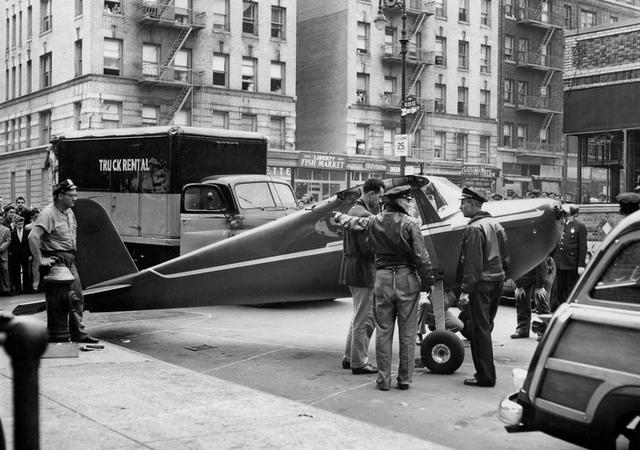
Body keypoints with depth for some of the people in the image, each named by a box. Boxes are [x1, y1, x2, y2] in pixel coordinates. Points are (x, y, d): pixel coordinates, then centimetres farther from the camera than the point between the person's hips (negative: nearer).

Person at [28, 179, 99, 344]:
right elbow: (33, 237, -27)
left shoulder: (69, 212, 12)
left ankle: (79, 334, 15)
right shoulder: (49, 213, -17)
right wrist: (40, 260, -26)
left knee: (77, 297, 9)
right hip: (55, 260, -9)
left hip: (69, 259, 9)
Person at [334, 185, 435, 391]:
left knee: (383, 331, 9)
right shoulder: (409, 224, -9)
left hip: (383, 278, 3)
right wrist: (427, 281, -2)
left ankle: (383, 379, 11)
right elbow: (421, 256, -12)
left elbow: (352, 222, 22)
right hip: (407, 279, -3)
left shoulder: (373, 221, 4)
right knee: (407, 333, 6)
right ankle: (405, 379, 11)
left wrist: (339, 216, 44)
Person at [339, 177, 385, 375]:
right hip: (363, 270, -11)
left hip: (354, 268, 11)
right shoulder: (363, 214, -19)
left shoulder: (354, 210, 13)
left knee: (360, 316, 21)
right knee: (364, 319, -1)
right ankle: (359, 363, 8)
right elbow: (367, 248, -23)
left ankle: (349, 357, 29)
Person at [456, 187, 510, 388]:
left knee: (479, 328, -3)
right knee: (485, 327, 17)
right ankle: (486, 372, 23)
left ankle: (485, 376, -1)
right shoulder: (495, 224, 13)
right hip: (497, 281, 9)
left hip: (481, 283, -9)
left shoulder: (474, 229, -15)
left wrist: (465, 290, -20)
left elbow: (472, 263, -20)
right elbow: (505, 256, 16)